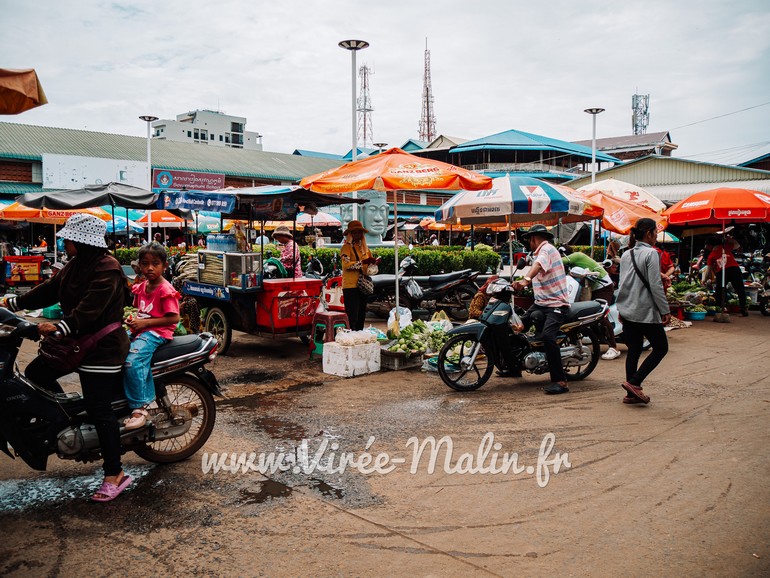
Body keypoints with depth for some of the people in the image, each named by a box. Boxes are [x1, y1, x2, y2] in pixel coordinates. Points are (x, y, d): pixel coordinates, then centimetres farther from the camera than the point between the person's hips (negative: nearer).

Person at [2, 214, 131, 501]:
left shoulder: (107, 269, -19)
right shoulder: (75, 265, 11)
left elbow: (89, 308, -28)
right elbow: (50, 289, 16)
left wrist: (60, 327, -36)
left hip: (103, 346, -10)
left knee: (99, 410, -7)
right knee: (36, 372, 12)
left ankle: (115, 474, 2)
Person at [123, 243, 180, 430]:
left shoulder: (166, 290, -11)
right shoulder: (141, 287, 14)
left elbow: (174, 318, -16)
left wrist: (144, 322, -17)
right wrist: (133, 319, 5)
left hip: (157, 332, -9)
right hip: (140, 331, 9)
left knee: (132, 360, -29)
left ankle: (139, 408, -23)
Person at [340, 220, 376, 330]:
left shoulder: (364, 247, 17)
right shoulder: (346, 247, -5)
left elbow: (370, 264, 25)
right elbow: (346, 265, -20)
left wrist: (373, 262, 2)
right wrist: (363, 262, -27)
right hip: (350, 286, -7)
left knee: (361, 316, 12)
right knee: (352, 318, -8)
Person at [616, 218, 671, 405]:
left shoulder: (626, 254, 11)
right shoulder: (651, 253, -11)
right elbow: (655, 286, -15)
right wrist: (665, 310, -10)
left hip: (627, 311, 8)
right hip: (646, 312, -8)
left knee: (633, 351, 12)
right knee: (661, 348, 6)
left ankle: (631, 393, 13)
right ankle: (634, 382, -3)